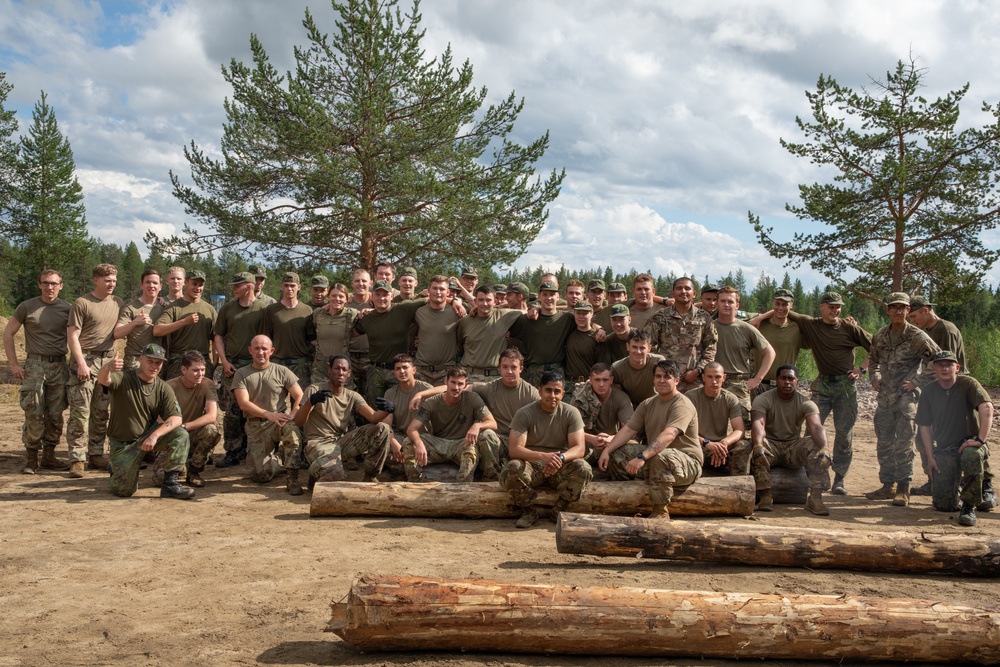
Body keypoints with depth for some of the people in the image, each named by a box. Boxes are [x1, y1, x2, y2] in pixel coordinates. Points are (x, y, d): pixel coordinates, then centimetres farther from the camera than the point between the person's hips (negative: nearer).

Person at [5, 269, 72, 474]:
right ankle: (31, 458, 6)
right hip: (34, 365, -2)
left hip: (59, 365, 2)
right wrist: (13, 364, -2)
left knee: (55, 415, 5)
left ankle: (49, 457, 16)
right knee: (34, 414, -6)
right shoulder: (27, 307, -1)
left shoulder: (67, 309, 5)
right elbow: (8, 333, 4)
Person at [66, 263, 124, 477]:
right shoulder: (82, 303, -4)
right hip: (85, 360, -5)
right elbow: (72, 335, -7)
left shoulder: (118, 303, 11)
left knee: (102, 413, 9)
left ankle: (96, 455, 17)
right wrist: (81, 362, -16)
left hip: (107, 361, 5)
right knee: (80, 413, -7)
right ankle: (77, 459, -3)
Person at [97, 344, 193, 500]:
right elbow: (103, 380, -36)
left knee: (180, 435, -23)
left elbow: (176, 418, -14)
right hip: (123, 443, -3)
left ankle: (170, 484, -16)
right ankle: (117, 470, 29)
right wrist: (107, 368, -61)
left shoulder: (164, 389, -5)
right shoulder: (123, 378, -13)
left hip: (149, 435, 3)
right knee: (125, 490, -8)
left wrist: (154, 436, -31)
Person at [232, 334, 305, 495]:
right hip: (256, 425, 1)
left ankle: (292, 478, -23)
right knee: (262, 476, -11)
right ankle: (275, 461, 28)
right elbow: (243, 404, -7)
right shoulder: (242, 374, 5)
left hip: (280, 420, -1)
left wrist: (293, 414, -25)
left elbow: (300, 397, -3)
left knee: (292, 428, -39)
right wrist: (269, 414, -21)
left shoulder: (282, 371, 4)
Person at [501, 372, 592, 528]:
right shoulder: (524, 414, -8)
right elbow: (514, 449, -19)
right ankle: (529, 511, -6)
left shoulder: (571, 413, -3)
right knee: (511, 470, -34)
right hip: (532, 465, -1)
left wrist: (560, 458, -35)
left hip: (560, 468, 2)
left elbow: (579, 448, -12)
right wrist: (542, 456, -38)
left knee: (583, 469, -29)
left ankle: (559, 509, -4)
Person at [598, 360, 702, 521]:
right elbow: (628, 430, 3)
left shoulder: (682, 405, -17)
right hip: (653, 456, 8)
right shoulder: (648, 404, 9)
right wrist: (607, 450, -13)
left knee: (659, 457, -40)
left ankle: (661, 512, -23)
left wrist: (642, 457, -44)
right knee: (617, 452, -5)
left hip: (687, 462, -8)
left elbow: (668, 435, -33)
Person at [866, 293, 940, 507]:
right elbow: (872, 358, 27)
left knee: (903, 444, -7)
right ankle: (888, 485, 21)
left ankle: (903, 489, 0)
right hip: (884, 397, 6)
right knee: (884, 443, 10)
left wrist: (917, 381, -11)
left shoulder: (917, 337, -10)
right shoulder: (880, 336, 8)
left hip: (906, 397, -6)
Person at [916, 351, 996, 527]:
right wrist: (930, 457, 1)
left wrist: (981, 439, -35)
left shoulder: (967, 384, -10)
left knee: (971, 456, -42)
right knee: (943, 504, -3)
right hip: (943, 449, 4)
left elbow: (986, 408, -26)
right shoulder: (928, 391, 3)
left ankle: (969, 507, -22)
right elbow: (924, 425, 6)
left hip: (969, 443, -4)